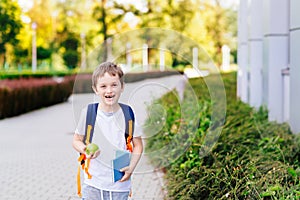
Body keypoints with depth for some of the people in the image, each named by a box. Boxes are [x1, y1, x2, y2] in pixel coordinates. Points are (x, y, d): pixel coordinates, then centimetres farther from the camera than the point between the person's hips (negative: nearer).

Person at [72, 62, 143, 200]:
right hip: (92, 183, 0)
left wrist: (131, 167, -10)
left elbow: (137, 145, 4)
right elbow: (76, 140, 5)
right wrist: (85, 149, -17)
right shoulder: (88, 113, -6)